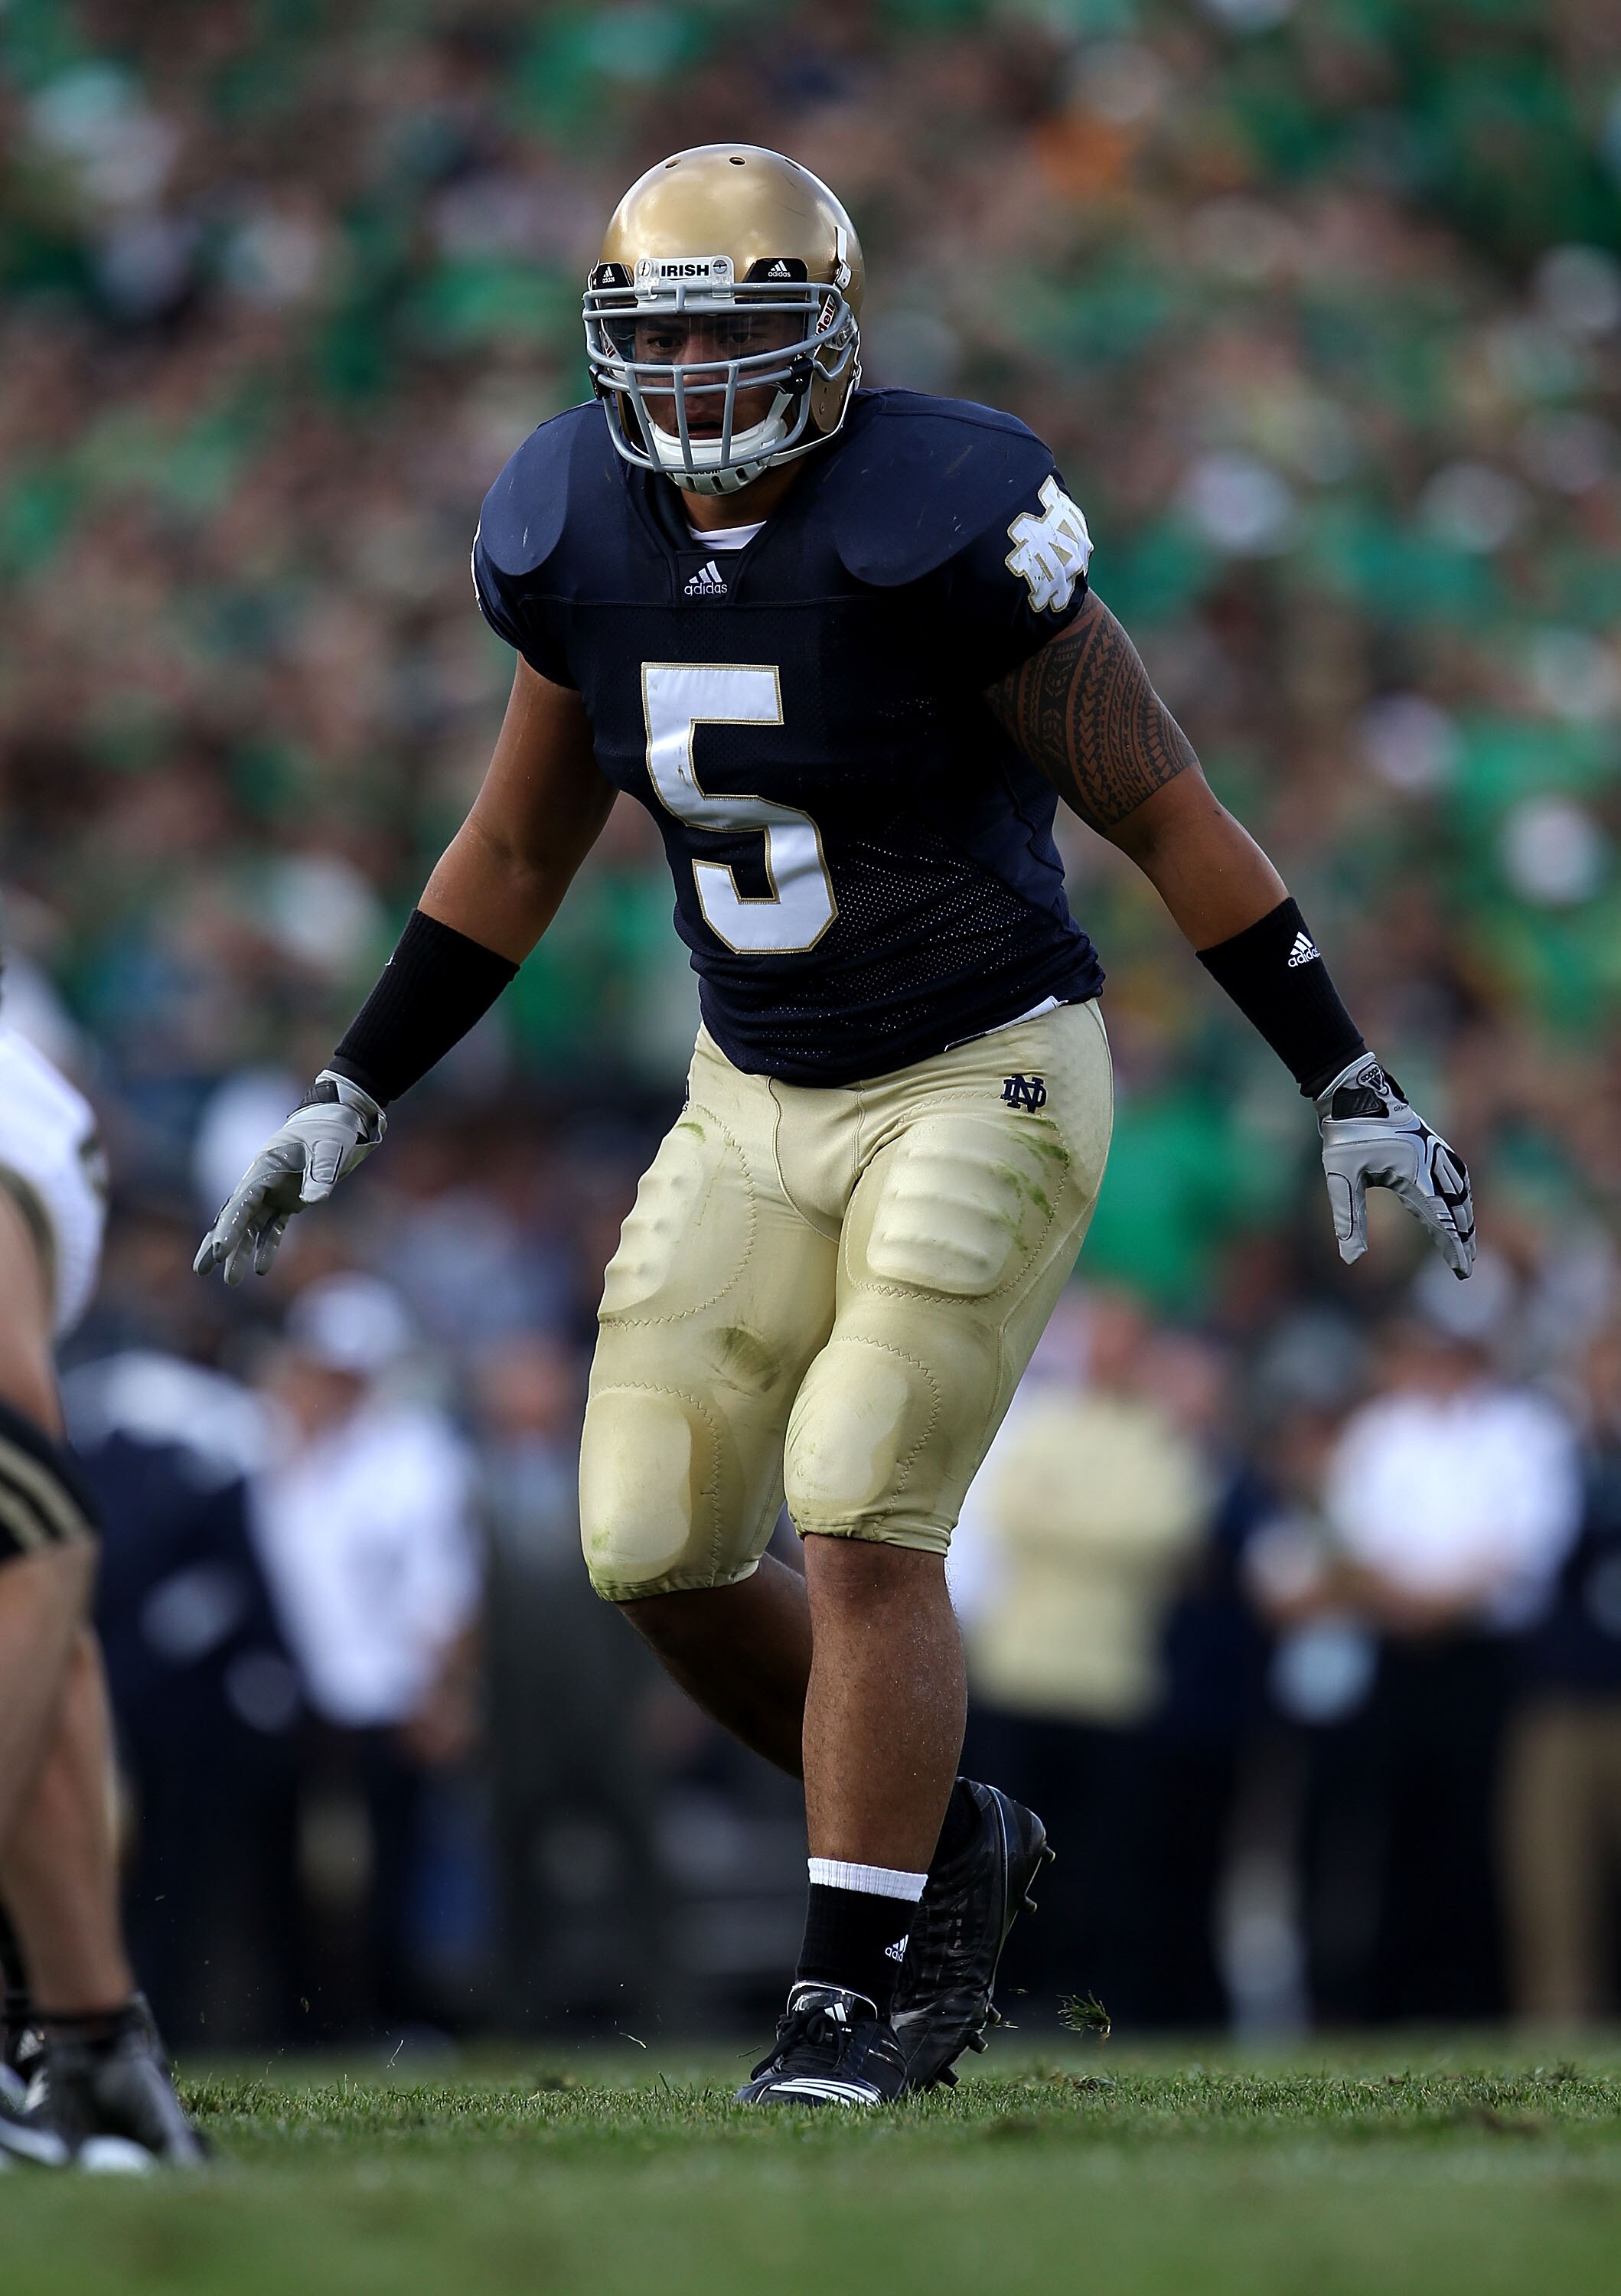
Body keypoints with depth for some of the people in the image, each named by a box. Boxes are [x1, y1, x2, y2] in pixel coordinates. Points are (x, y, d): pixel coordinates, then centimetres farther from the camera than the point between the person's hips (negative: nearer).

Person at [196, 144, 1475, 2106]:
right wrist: (343, 1110, 10)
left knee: (860, 1526, -15)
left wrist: (1349, 1090, -10)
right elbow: (514, 854, 12)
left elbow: (1161, 810, -12)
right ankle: (948, 1841, 24)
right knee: (654, 1555, 2)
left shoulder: (941, 524, -21)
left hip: (987, 1081, -6)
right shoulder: (575, 542, -3)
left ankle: (865, 1987, -2)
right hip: (757, 1103, 6)